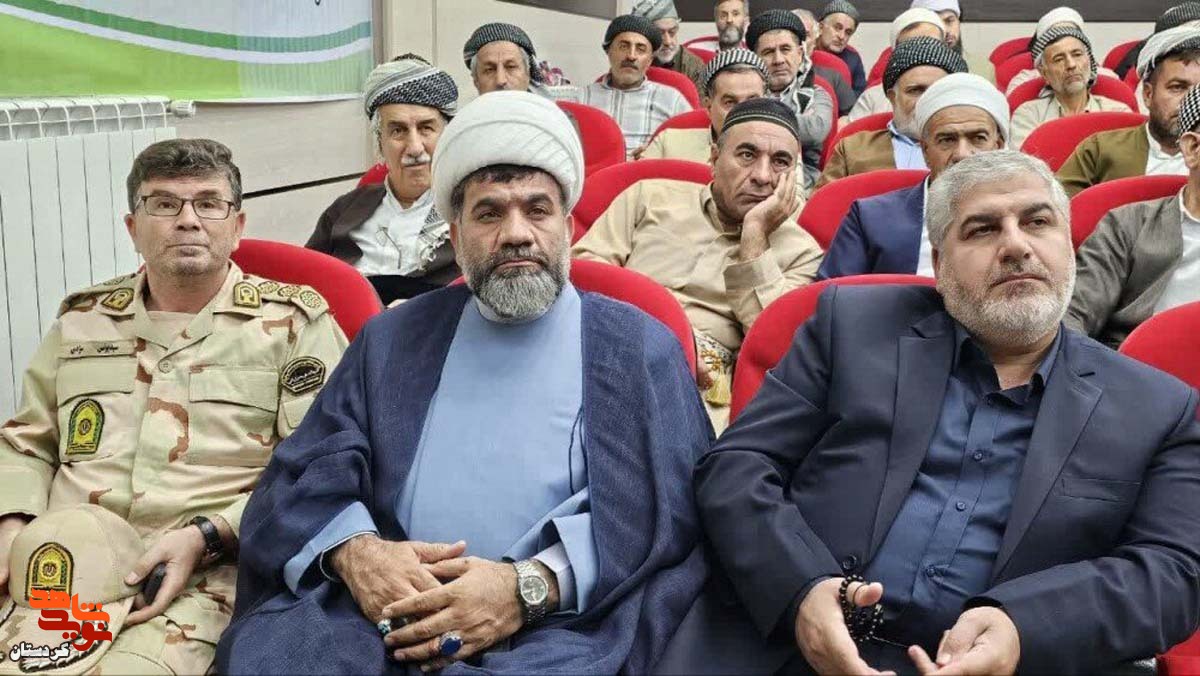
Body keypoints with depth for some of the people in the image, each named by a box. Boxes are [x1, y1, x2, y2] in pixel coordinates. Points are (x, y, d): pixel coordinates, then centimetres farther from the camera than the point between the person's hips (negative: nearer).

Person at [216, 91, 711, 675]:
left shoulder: (641, 346, 11)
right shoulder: (393, 339, 20)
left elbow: (669, 502, -1)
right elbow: (307, 471, 12)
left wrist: (530, 586, -15)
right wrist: (356, 550, -11)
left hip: (556, 627, -2)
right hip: (380, 613, 3)